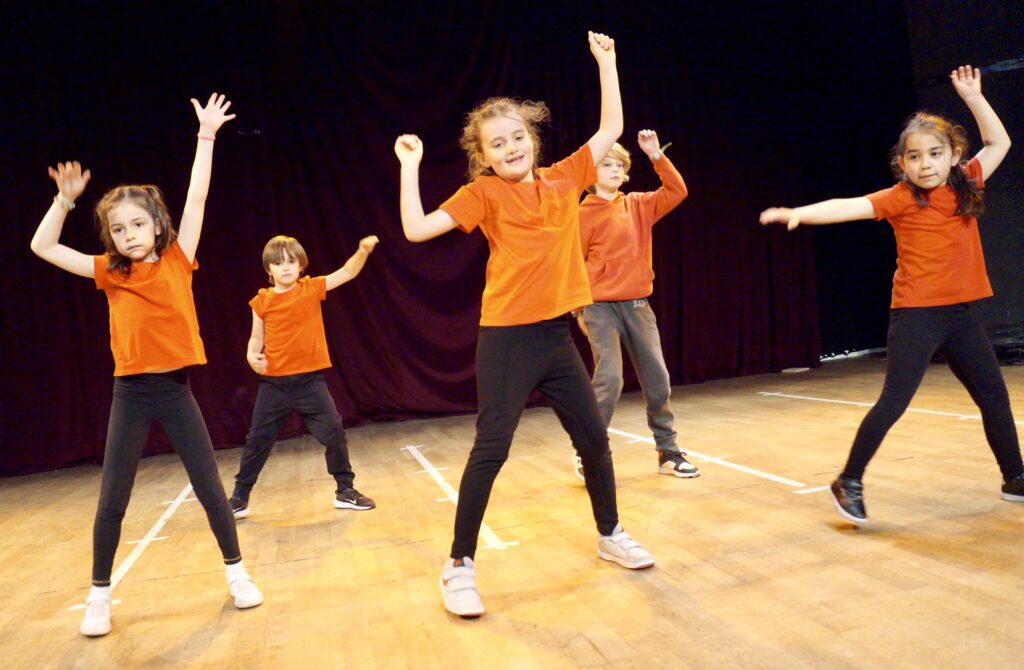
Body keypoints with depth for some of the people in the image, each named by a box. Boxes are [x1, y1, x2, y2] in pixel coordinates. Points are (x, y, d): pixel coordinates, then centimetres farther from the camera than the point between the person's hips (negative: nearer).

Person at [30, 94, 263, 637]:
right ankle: (99, 595, 26)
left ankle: (236, 572, 22)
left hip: (175, 389, -1)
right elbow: (42, 247, 4)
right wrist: (65, 199, -6)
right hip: (130, 394, 1)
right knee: (111, 501, 8)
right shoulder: (110, 274, 4)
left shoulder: (177, 262, 0)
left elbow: (197, 196, -2)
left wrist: (207, 135, -2)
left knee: (210, 488, 5)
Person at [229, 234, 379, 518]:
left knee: (334, 431, -4)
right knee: (257, 439, 10)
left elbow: (347, 273, -5)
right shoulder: (262, 301, 0)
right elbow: (257, 338, 10)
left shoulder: (312, 288, -1)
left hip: (310, 379, 0)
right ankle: (239, 498, 26)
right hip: (274, 382, 1)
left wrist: (363, 251, -21)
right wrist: (252, 356, -11)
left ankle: (345, 490, 14)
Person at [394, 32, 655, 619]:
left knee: (594, 439, 13)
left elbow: (612, 129, 17)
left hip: (557, 334, 5)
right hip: (507, 338, -5)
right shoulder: (483, 194, -3)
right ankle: (460, 565, 8)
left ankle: (610, 535, 34)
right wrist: (410, 166, -9)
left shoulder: (564, 181, 9)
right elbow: (417, 229, -10)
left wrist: (606, 62, 17)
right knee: (491, 449, -4)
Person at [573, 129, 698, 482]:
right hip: (601, 307, -5)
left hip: (638, 305, 5)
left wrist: (656, 155, -7)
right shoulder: (585, 214, -4)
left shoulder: (639, 205, 10)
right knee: (609, 379, -15)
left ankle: (668, 451, 18)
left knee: (657, 379, 6)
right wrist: (580, 309, -1)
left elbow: (677, 191, 2)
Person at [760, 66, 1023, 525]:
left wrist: (973, 97, 13)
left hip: (961, 313, 6)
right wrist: (800, 213, -36)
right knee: (894, 401, -8)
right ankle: (849, 482, 3)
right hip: (916, 313, -6)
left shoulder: (965, 185, 7)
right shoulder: (901, 198, -8)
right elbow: (848, 206, -21)